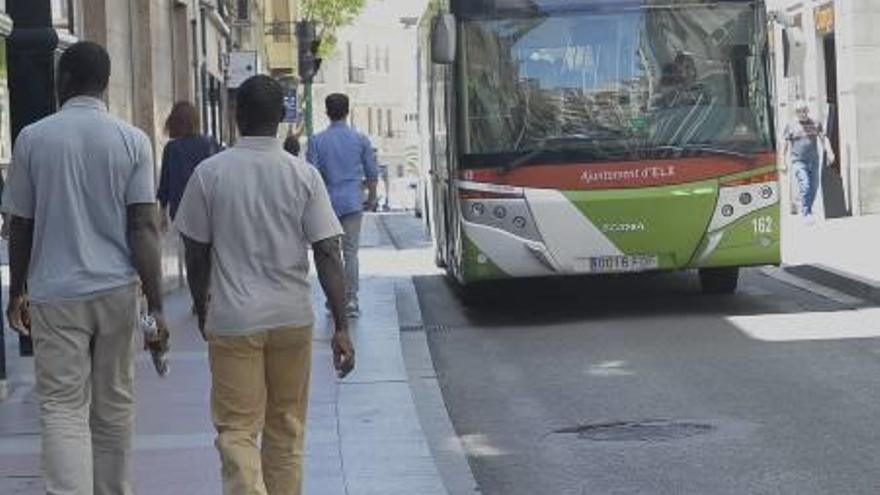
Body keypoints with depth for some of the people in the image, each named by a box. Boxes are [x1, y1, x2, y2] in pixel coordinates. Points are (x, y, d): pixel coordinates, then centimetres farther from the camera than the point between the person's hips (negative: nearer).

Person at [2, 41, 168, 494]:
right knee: (114, 404, 14)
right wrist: (155, 305, -5)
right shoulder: (133, 141, -2)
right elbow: (144, 227, -7)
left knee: (62, 408, -2)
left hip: (56, 294, -1)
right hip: (117, 291, 2)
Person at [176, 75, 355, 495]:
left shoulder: (210, 173, -5)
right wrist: (342, 327, -5)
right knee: (286, 428, 16)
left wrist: (202, 309, 18)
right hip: (292, 318, 2)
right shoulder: (304, 175, -3)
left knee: (237, 429, 0)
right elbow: (327, 254, -7)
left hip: (232, 319, -2)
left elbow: (196, 253, 1)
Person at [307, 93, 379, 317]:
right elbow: (372, 172, 4)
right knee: (351, 251, 1)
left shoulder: (317, 141, -3)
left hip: (328, 201, 0)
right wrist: (372, 198, 17)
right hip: (353, 202, 0)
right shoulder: (360, 139, 0)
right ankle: (351, 301, -4)